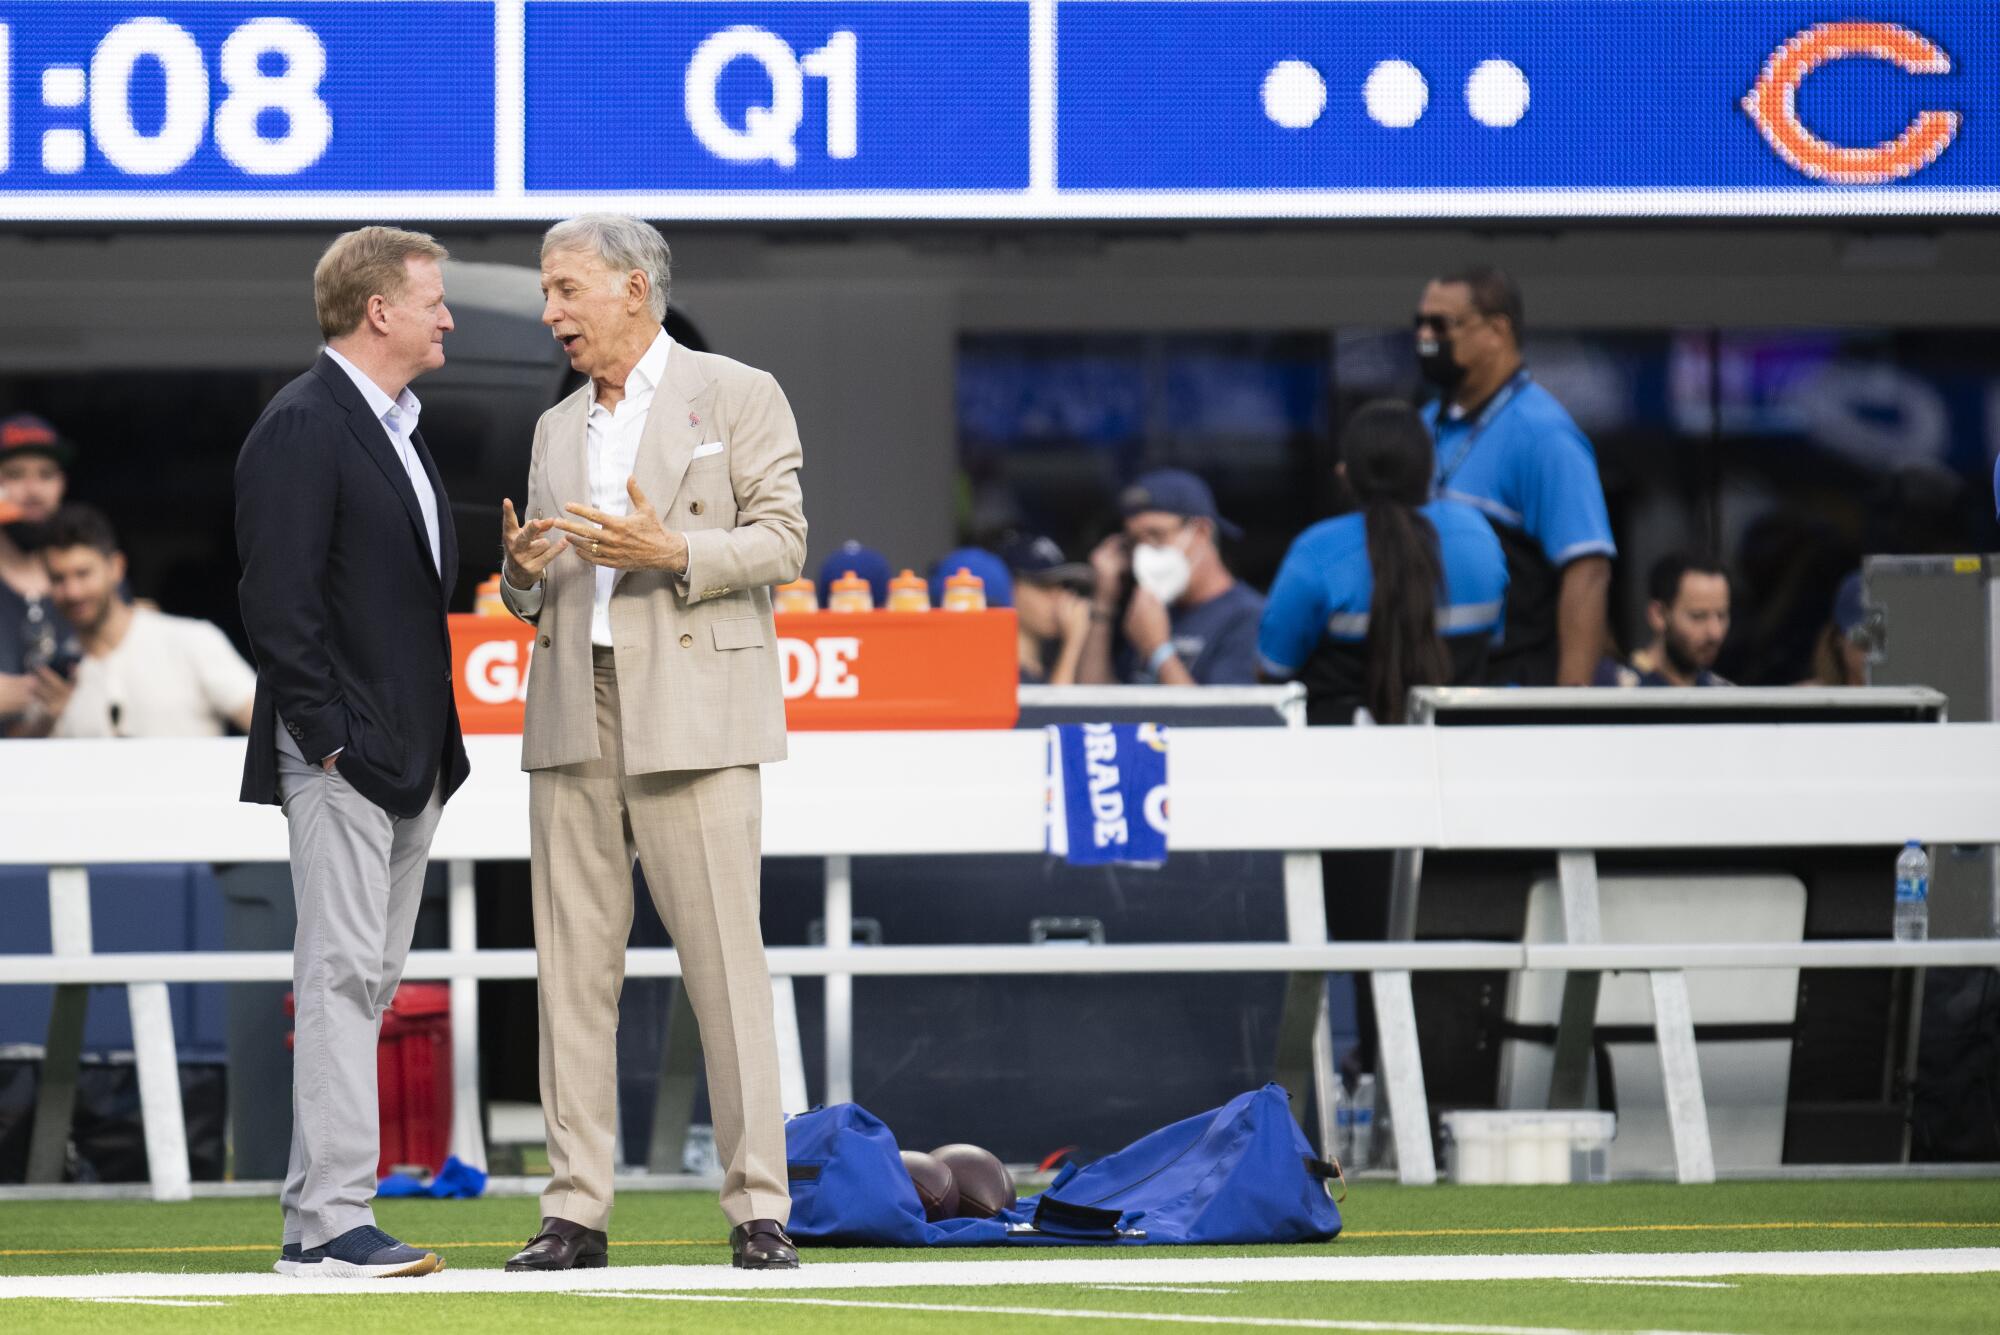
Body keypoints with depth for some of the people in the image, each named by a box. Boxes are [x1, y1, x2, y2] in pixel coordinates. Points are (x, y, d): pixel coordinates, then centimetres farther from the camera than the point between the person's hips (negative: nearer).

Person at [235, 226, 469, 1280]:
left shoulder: (394, 431, 18)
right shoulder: (301, 429, -12)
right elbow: (278, 600, -17)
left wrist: (434, 747, 17)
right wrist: (330, 741, -19)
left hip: (407, 759, 10)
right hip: (343, 758, -10)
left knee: (367, 985, 10)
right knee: (342, 975, -11)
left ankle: (319, 1213, 14)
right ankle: (330, 1227, -11)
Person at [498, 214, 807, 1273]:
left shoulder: (737, 397, 3)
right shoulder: (558, 429, 21)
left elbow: (782, 541, -3)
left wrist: (671, 554, -17)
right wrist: (524, 571, -1)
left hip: (689, 712, -6)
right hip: (574, 714, 6)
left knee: (723, 957, -7)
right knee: (573, 959, 2)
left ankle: (759, 1206, -5)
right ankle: (575, 1209, 3)